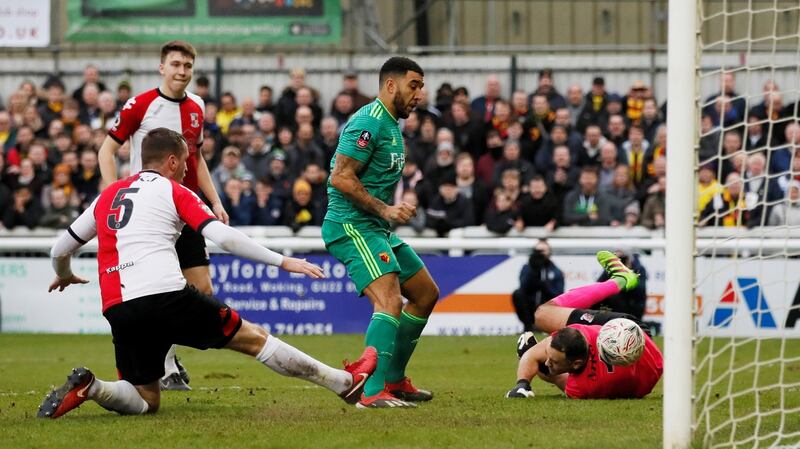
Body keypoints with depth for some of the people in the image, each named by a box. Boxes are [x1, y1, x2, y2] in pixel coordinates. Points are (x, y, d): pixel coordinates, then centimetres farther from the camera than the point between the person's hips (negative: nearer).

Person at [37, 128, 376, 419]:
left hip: (119, 310, 4)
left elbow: (60, 250, 27)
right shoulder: (174, 192, 8)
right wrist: (282, 262, 3)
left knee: (145, 401, 15)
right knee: (253, 338, 12)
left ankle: (88, 387, -14)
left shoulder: (108, 195, 22)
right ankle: (345, 382, 17)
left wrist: (64, 275, 50)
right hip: (167, 297, -4)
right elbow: (224, 237, -4)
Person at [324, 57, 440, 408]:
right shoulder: (369, 122, -15)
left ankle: (394, 379, 23)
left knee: (426, 294, 16)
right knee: (390, 302, -24)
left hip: (377, 229, 11)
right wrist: (384, 209, -23)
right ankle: (374, 392, -30)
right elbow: (340, 178, -22)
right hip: (351, 226, -11)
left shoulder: (391, 125, 18)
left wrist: (396, 210, 13)